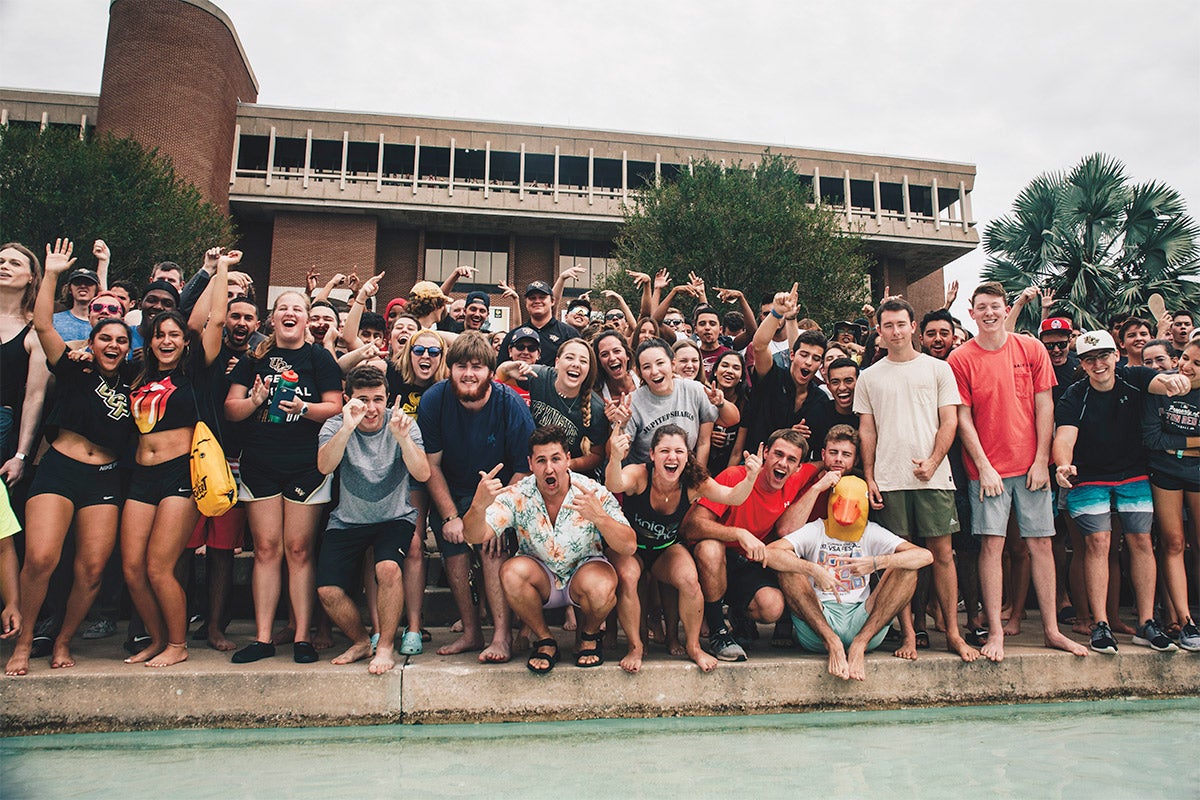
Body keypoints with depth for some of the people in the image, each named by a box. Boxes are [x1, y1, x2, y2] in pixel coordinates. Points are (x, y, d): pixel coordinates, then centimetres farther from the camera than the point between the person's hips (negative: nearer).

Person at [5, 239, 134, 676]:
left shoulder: (129, 386, 14)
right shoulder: (75, 372, 7)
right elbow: (43, 324, -1)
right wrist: (52, 274, 0)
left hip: (105, 480, 3)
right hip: (59, 470, -2)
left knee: (92, 568, -3)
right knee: (39, 558, -15)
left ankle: (63, 641, 17)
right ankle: (23, 643, 6)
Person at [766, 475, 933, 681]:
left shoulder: (872, 533, 13)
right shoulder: (814, 531, 8)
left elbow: (925, 556, -3)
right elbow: (769, 553, -12)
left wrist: (876, 563, -19)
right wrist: (814, 570, -27)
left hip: (864, 626, 1)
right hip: (816, 630, -1)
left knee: (906, 568, -11)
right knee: (788, 567, -19)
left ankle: (859, 644, -22)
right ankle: (832, 643, -24)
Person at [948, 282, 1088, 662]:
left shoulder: (1031, 349, 4)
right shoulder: (961, 358, -2)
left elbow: (1044, 406, 4)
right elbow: (963, 417, -3)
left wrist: (1041, 461, -2)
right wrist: (984, 466, -9)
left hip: (1031, 465, 2)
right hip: (988, 468, -2)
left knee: (1041, 543, 6)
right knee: (992, 544, -3)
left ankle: (1051, 630, 16)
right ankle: (995, 632, 4)